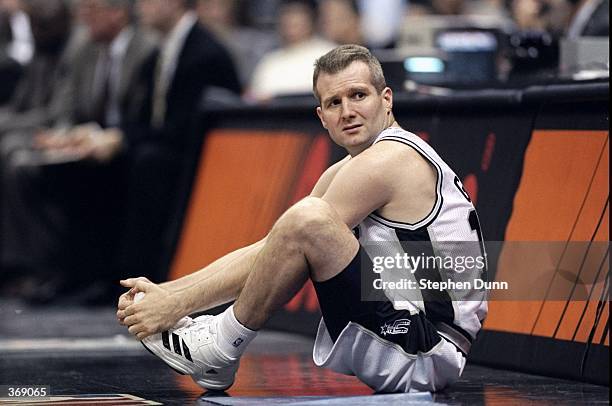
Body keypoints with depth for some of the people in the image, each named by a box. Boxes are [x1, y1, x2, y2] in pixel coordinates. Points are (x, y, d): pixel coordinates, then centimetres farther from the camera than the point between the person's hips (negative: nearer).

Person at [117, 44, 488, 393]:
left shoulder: (388, 160, -13)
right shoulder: (344, 174, 16)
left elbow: (288, 239, -15)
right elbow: (270, 251, 12)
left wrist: (178, 305, -11)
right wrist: (168, 292, 1)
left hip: (425, 357, -10)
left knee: (307, 220, -24)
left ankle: (217, 353, -7)